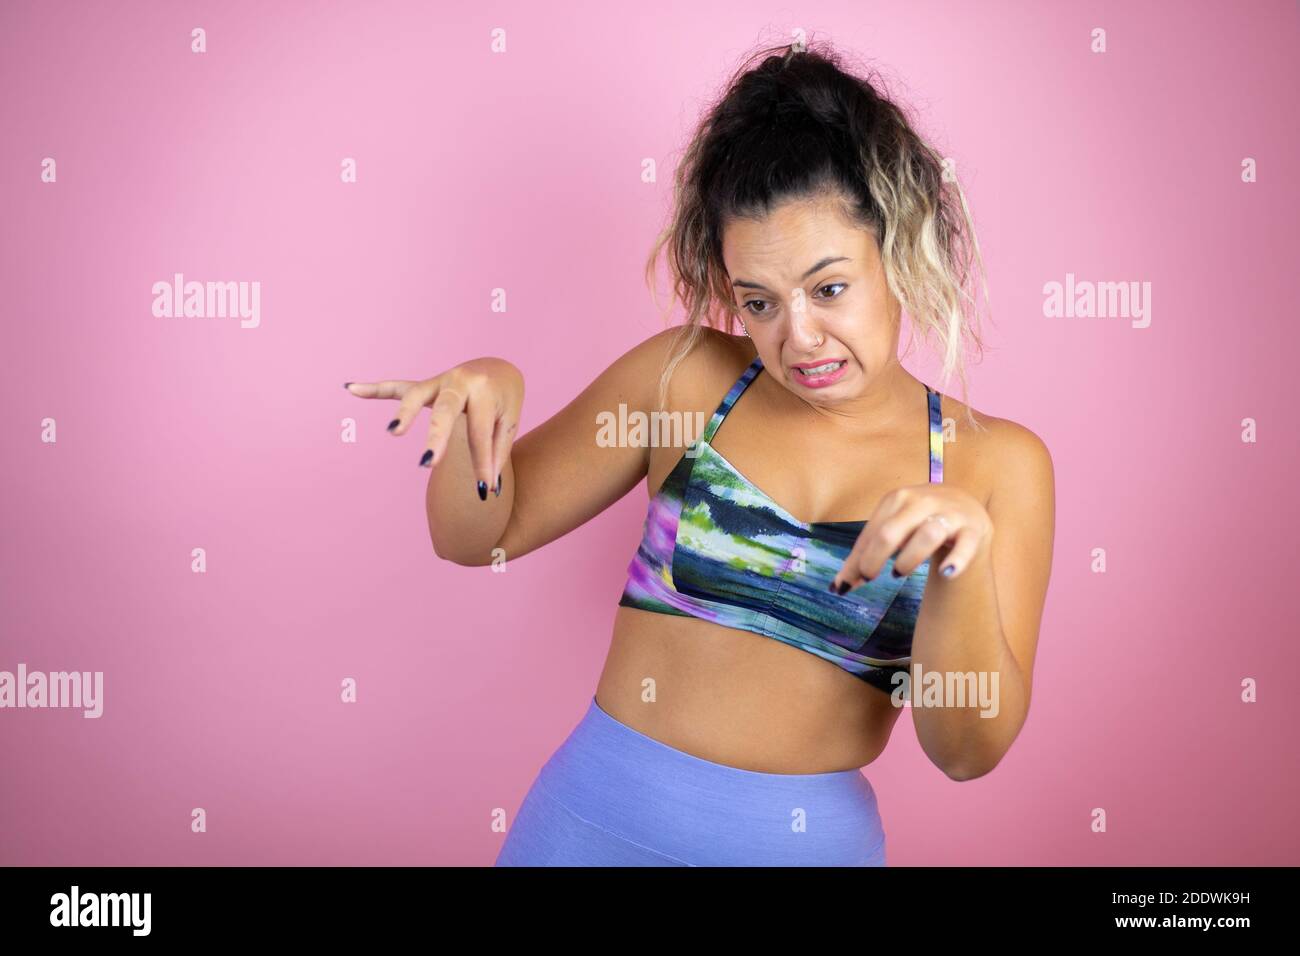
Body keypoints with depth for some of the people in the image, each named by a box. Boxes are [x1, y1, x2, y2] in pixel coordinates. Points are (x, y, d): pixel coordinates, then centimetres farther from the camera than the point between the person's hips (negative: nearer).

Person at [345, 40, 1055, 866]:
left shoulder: (997, 463, -6)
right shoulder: (686, 377, -4)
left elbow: (969, 749, -9)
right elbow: (478, 535, 2)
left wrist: (962, 567, -26)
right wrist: (485, 395, -17)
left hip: (811, 838, 0)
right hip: (596, 813, 1)